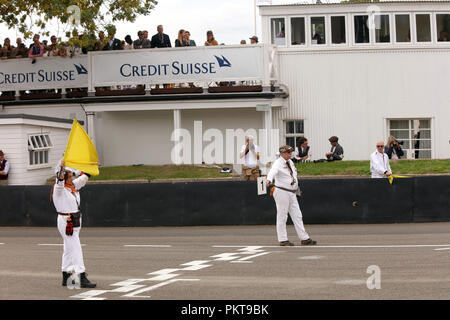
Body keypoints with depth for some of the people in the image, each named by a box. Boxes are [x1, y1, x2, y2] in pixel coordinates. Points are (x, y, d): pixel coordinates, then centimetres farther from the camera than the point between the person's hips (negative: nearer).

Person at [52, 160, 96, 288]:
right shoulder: (59, 189, -12)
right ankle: (82, 279, -14)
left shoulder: (73, 186, 11)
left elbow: (83, 178, 21)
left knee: (69, 250, 14)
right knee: (76, 250, -12)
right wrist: (61, 169, -47)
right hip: (66, 222, -9)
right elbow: (60, 181, -34)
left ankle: (66, 277, 22)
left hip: (74, 222, 9)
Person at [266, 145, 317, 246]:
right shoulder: (278, 163, -14)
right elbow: (273, 171, -34)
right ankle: (283, 240, 4)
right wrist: (269, 180, -54)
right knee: (282, 216, -2)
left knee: (297, 216, 8)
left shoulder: (290, 162, 13)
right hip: (281, 192, -9)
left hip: (292, 193, 9)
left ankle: (304, 239, 11)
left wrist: (296, 185, 20)